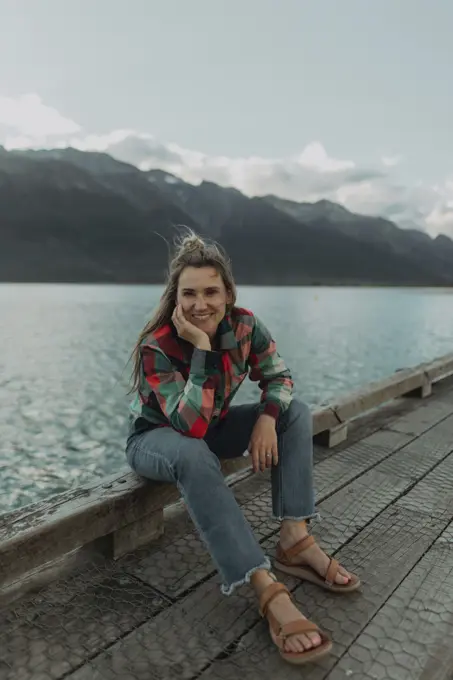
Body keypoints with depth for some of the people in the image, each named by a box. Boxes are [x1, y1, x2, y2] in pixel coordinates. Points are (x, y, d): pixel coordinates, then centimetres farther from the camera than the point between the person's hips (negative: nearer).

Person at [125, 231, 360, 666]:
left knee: (295, 411, -12)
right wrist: (202, 347, -42)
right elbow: (191, 427, -38)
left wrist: (267, 418, -24)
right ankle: (269, 593, -38)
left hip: (211, 427, 5)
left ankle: (295, 540, -17)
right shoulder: (157, 347, -29)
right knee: (194, 455, -40)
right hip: (156, 438, -5)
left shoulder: (244, 325, -17)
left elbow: (278, 377, -4)